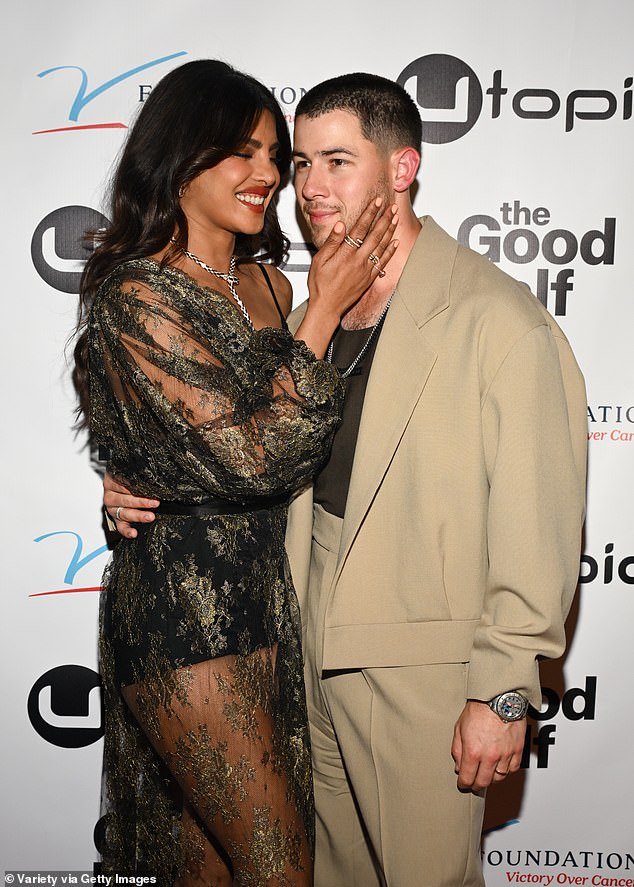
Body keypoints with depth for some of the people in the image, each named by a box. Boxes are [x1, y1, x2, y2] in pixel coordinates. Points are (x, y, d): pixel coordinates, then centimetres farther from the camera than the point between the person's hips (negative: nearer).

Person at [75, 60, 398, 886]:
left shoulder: (271, 284, 9)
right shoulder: (133, 299, -14)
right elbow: (254, 457, -20)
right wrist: (325, 309, -16)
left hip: (271, 596, 6)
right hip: (185, 607, -6)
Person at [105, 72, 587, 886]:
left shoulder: (499, 318, -15)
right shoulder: (311, 314, 8)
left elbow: (536, 524, -16)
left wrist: (503, 692, -14)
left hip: (424, 671, -6)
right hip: (313, 652, 7)